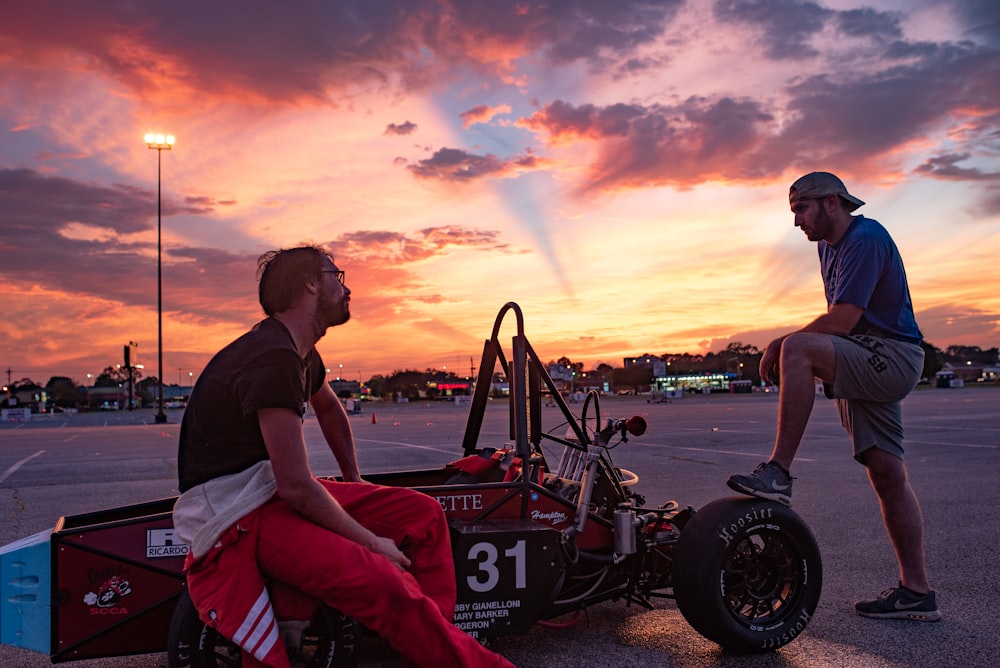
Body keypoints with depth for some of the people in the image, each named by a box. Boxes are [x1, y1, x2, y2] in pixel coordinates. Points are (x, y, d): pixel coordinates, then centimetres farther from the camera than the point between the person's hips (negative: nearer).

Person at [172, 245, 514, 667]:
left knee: (423, 513, 0)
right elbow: (296, 487, -23)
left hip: (277, 491, 10)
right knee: (387, 586, -28)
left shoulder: (300, 352, 10)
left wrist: (354, 482, 29)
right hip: (238, 517, -10)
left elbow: (329, 410, 32)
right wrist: (371, 542, -14)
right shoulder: (272, 356, -21)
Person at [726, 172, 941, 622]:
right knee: (887, 475, 5)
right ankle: (916, 591, 10)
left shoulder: (866, 237, -12)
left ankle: (778, 471, -31)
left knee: (797, 350, -31)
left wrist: (781, 346, -13)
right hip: (868, 365, 9)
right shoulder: (829, 246, 19)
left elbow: (843, 318, -21)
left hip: (893, 357, -9)